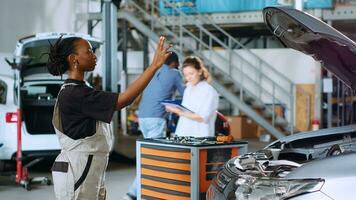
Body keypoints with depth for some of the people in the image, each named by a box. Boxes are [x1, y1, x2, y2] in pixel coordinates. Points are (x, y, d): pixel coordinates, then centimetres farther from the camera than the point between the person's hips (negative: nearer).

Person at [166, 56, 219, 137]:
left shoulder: (209, 91, -5)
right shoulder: (188, 89, 17)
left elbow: (203, 118, -12)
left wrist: (180, 112, -16)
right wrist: (174, 109, 2)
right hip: (182, 135, 6)